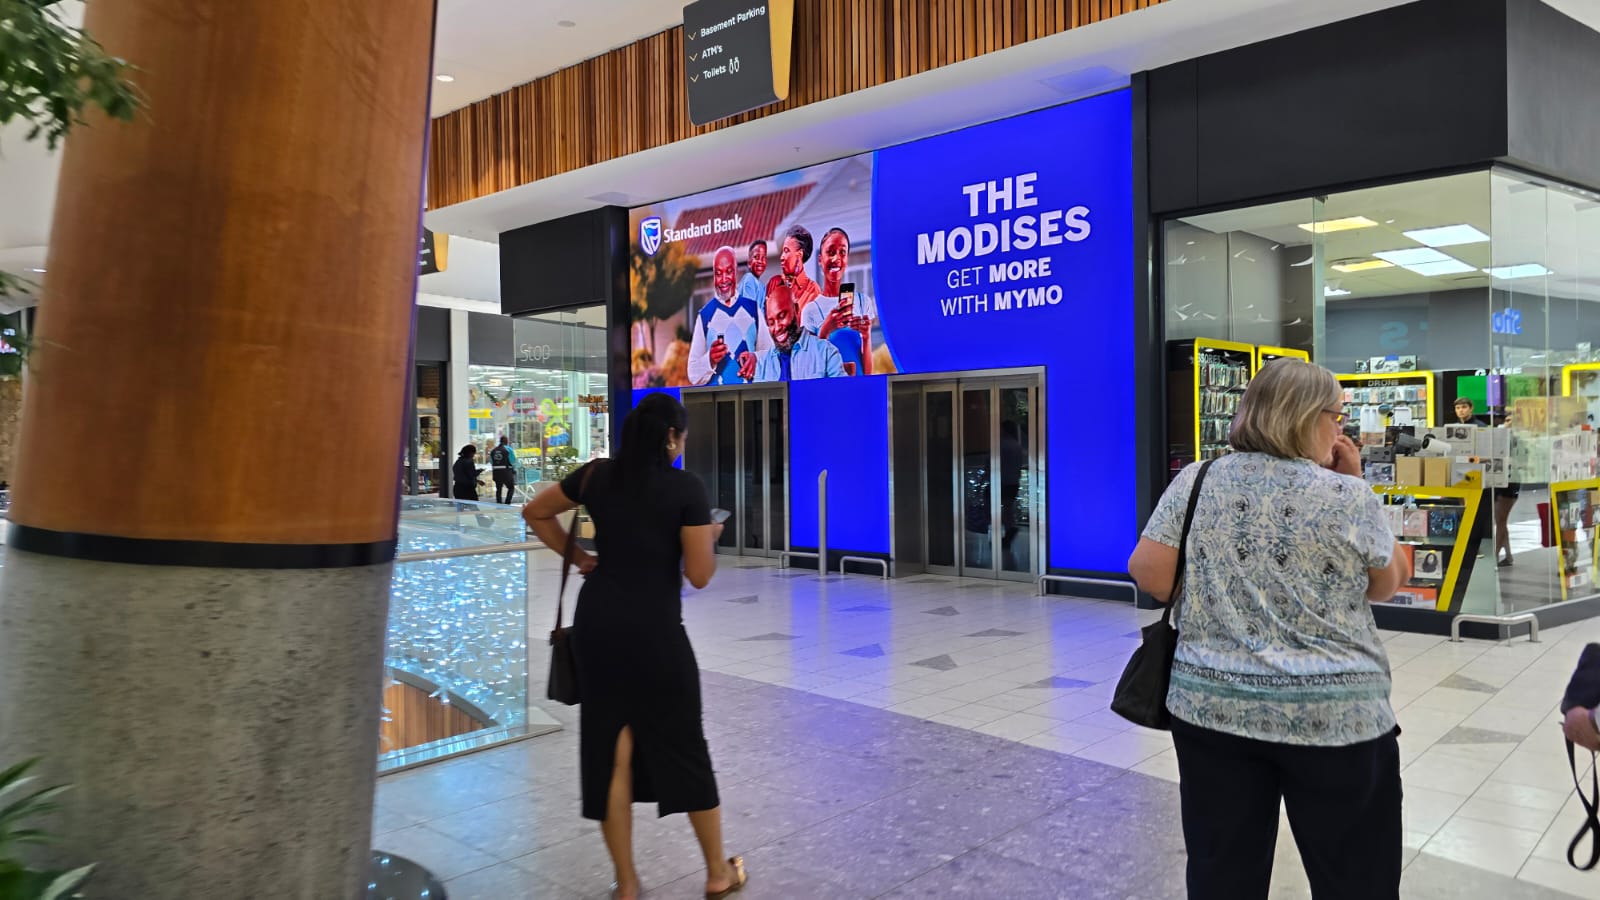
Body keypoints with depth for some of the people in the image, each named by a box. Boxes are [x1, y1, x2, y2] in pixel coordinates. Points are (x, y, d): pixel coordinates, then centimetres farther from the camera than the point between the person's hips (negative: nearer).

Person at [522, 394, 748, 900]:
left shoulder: (597, 475, 4)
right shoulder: (685, 488, -10)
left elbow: (535, 512, 17)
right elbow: (700, 575, -10)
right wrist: (711, 536, 8)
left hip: (597, 622, 4)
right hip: (654, 629, -4)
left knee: (608, 748, 11)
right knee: (682, 747, 10)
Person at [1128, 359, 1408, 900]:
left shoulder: (1195, 483, -1)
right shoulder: (1348, 497, -6)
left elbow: (1149, 576, -3)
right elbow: (1386, 585, 9)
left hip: (1211, 706, 2)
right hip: (1335, 716, -2)